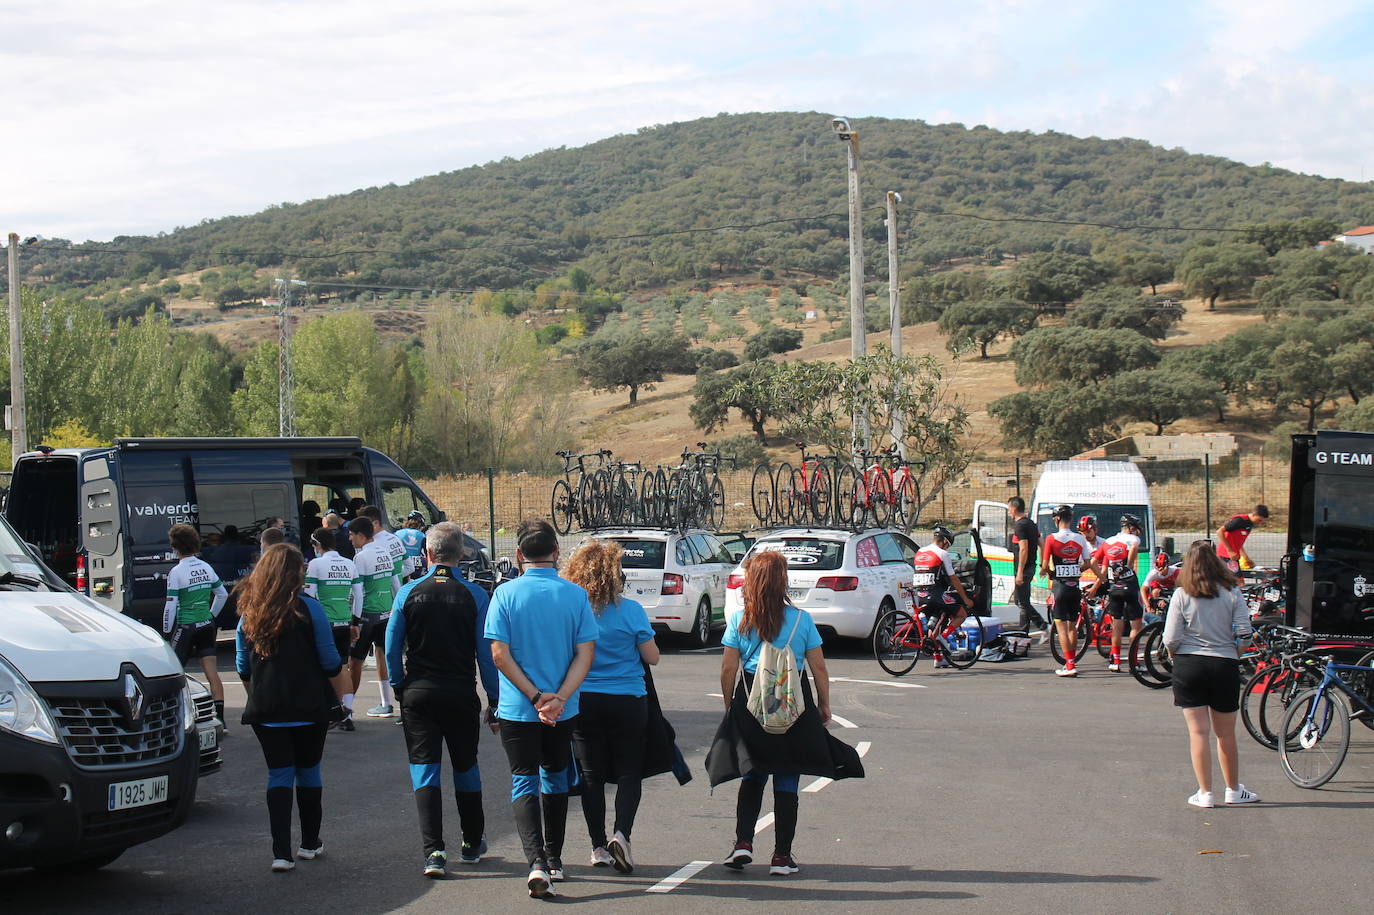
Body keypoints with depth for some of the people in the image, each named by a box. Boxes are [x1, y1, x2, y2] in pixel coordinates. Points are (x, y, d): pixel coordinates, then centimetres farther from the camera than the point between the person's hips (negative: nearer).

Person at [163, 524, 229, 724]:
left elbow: (171, 605, -13)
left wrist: (167, 631, -5)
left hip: (186, 627, -5)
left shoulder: (176, 572, -11)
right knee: (212, 673, 3)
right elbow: (222, 594, 16)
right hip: (207, 626, 6)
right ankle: (219, 717, -1)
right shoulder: (206, 568, 6)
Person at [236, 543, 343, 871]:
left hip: (266, 710, 2)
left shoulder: (249, 613, 2)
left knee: (278, 774, 5)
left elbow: (242, 666, 9)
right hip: (309, 708, -2)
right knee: (308, 772, 13)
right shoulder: (308, 608, -9)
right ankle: (309, 843, 23)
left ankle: (281, 852, -5)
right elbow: (330, 662, -7)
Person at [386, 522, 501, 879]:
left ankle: (434, 851, -9)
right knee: (466, 767, 16)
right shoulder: (474, 595, -6)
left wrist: (399, 687, 13)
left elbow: (392, 649, -1)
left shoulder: (409, 593, -4)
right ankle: (472, 844, 29)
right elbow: (486, 652, -5)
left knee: (424, 770, 2)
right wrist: (494, 700, 2)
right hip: (462, 695, 1)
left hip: (418, 693, 0)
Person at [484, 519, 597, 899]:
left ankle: (537, 862, -16)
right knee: (555, 778, 20)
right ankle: (553, 860, 28)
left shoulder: (506, 594, -7)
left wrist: (535, 697, -11)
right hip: (564, 711, 2)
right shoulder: (575, 595, -3)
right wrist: (559, 698, -13)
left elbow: (500, 654, -12)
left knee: (524, 783, 2)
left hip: (517, 710, -2)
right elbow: (585, 654, -9)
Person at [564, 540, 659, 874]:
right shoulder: (631, 611, -11)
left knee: (591, 775, 11)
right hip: (627, 702, -2)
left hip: (582, 703, 2)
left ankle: (598, 846, 13)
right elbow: (652, 657, -4)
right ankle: (621, 834, -12)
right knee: (629, 772, 8)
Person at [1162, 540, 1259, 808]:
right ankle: (1233, 790, 24)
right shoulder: (1232, 593, -3)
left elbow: (1171, 640, -7)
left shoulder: (1182, 595, -5)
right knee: (1226, 733, 13)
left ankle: (1205, 793, 4)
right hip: (1224, 666, 1)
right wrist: (1235, 658, 12)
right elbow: (1243, 634, -6)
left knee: (1198, 731, 3)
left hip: (1189, 666, -1)